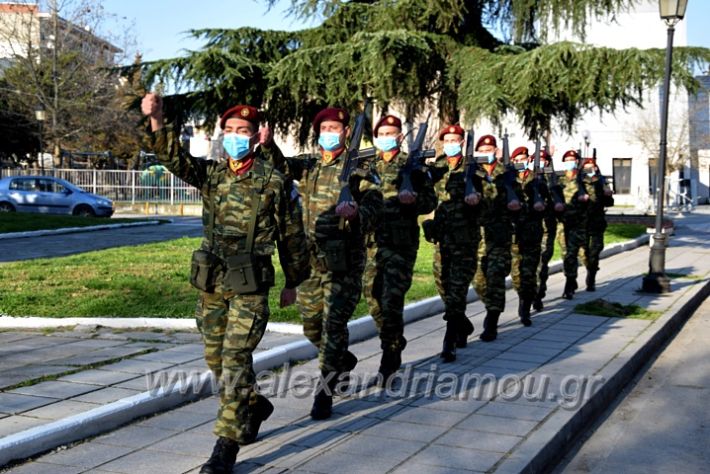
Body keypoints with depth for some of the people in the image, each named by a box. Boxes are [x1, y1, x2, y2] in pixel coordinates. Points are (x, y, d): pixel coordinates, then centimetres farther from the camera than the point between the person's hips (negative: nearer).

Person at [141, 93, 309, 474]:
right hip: (212, 282, 5)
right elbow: (174, 158, -12)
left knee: (235, 361, -8)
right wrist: (157, 121, -30)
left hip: (250, 285, -5)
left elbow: (291, 234, 4)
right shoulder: (210, 174, 6)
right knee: (215, 358, 14)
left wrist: (293, 282, 9)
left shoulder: (272, 181, -3)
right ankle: (254, 407, 39)